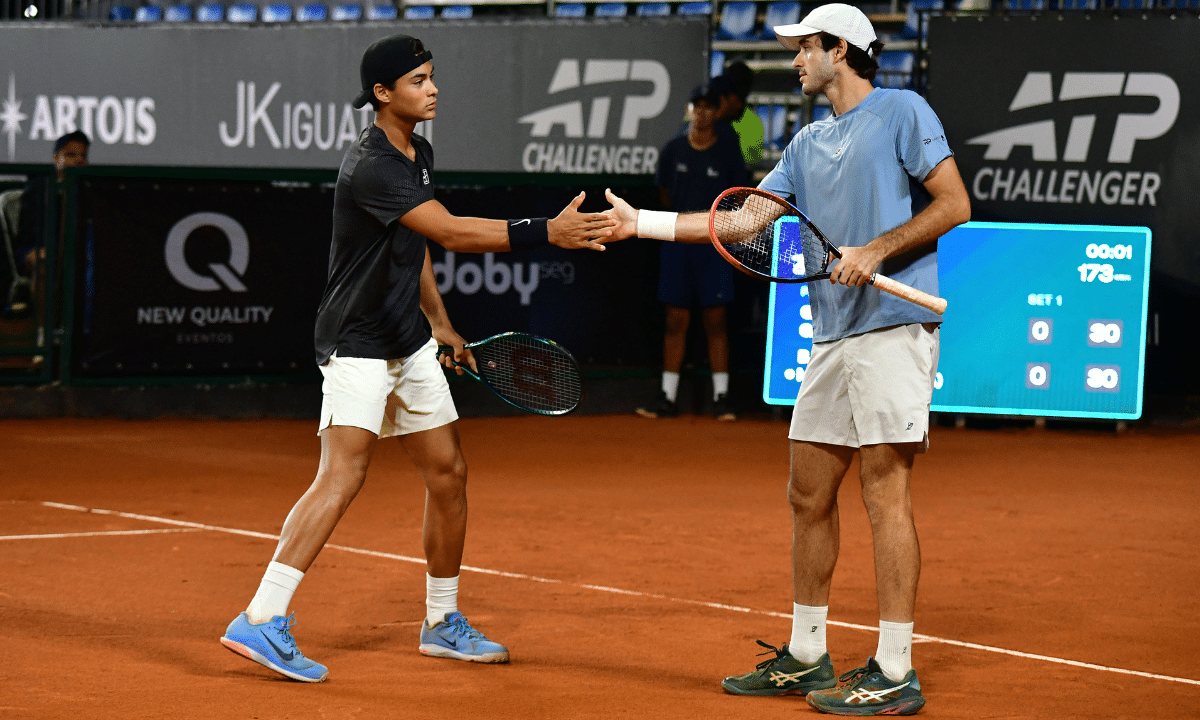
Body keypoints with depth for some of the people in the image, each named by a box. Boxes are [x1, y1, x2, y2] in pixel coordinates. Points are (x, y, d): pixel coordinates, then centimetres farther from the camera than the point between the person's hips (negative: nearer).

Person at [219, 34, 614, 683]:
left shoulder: (419, 153, 10)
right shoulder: (370, 166, -22)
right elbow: (452, 233, -31)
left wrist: (439, 323, 24)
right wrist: (548, 233, -34)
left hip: (411, 343, 9)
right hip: (357, 344, -9)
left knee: (447, 473, 10)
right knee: (342, 476, -21)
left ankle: (443, 623, 23)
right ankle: (261, 622, -24)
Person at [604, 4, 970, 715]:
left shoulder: (902, 112, -3)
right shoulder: (809, 143, 19)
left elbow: (956, 205, -7)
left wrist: (876, 250, -16)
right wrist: (641, 222, 13)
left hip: (894, 329, -8)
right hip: (832, 338, 8)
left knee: (886, 494, -8)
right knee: (809, 496, 10)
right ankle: (805, 658, 20)